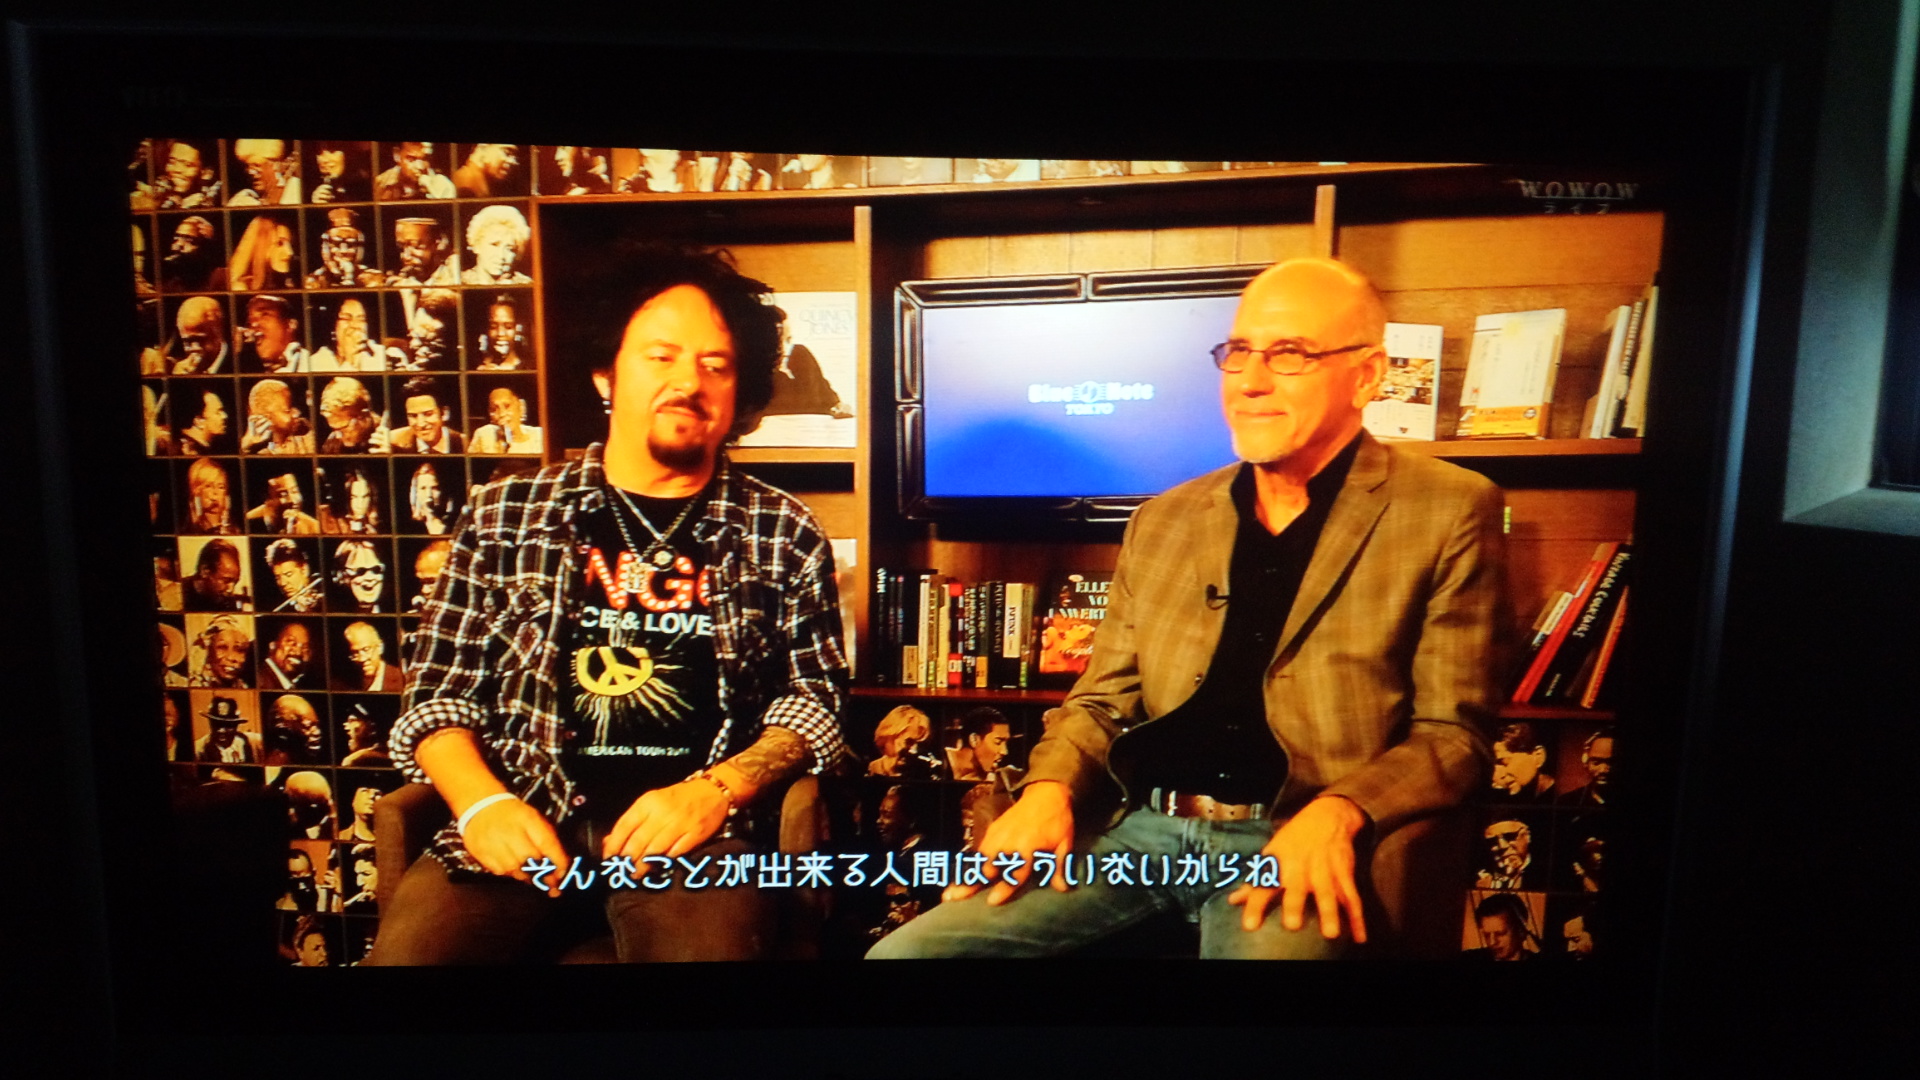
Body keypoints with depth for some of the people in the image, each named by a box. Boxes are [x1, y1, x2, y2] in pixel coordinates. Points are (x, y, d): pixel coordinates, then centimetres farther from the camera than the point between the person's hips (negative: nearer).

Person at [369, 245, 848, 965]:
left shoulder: (783, 534, 10)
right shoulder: (506, 514, 13)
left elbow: (815, 698, 7)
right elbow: (439, 690, 13)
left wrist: (716, 789, -10)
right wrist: (482, 801, -6)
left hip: (692, 823, -1)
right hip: (525, 819, 2)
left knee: (705, 943, -32)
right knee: (409, 945, -27)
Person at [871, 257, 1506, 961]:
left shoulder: (1451, 514, 2)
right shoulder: (1162, 522, 15)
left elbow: (1451, 734, 0)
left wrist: (1336, 812, -19)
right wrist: (1050, 787, -4)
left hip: (1291, 851, -3)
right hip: (1138, 831, 4)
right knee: (904, 950, -11)